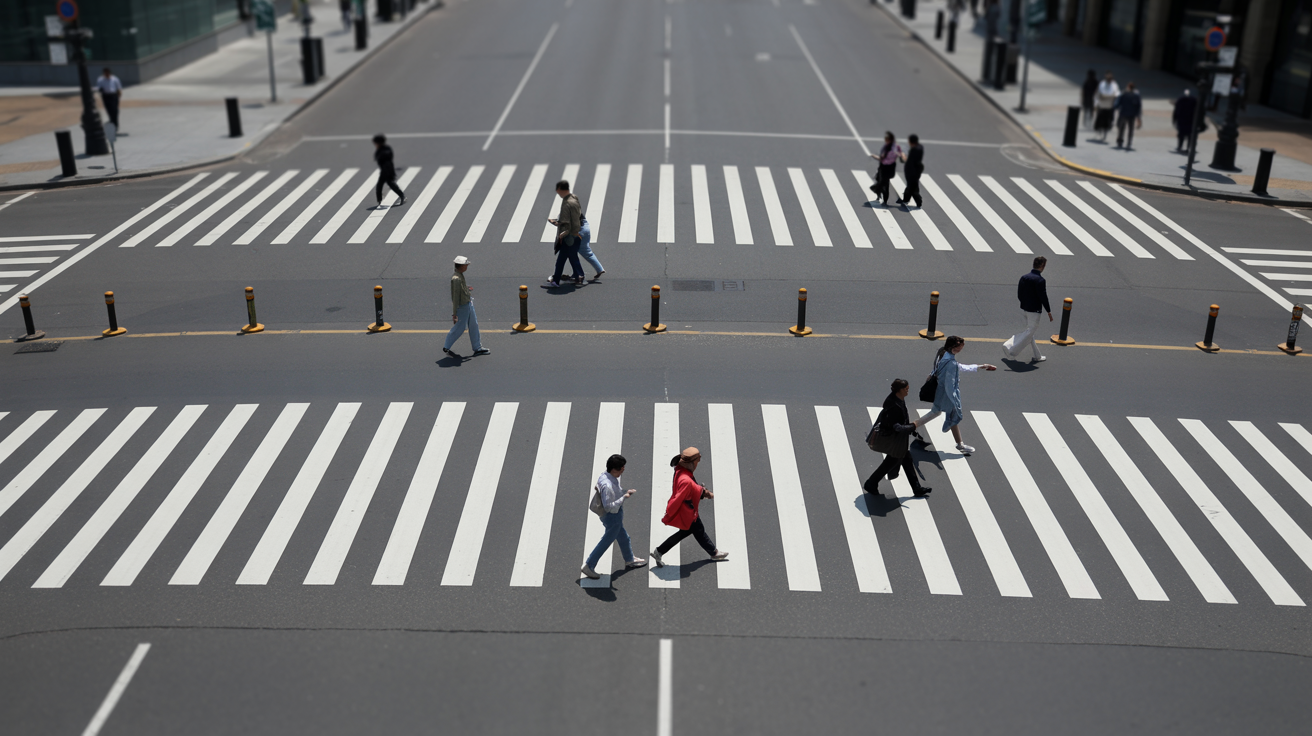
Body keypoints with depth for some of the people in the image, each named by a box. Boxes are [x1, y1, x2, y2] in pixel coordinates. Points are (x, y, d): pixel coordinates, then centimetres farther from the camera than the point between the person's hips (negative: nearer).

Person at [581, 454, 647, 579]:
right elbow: (609, 506, -32)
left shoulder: (603, 476, -4)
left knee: (624, 538, 26)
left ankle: (629, 561, 46)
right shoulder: (607, 485, -34)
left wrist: (625, 492, 4)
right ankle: (589, 566, 17)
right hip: (612, 516, -10)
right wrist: (624, 497, -27)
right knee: (606, 542, 6)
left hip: (615, 516, 10)